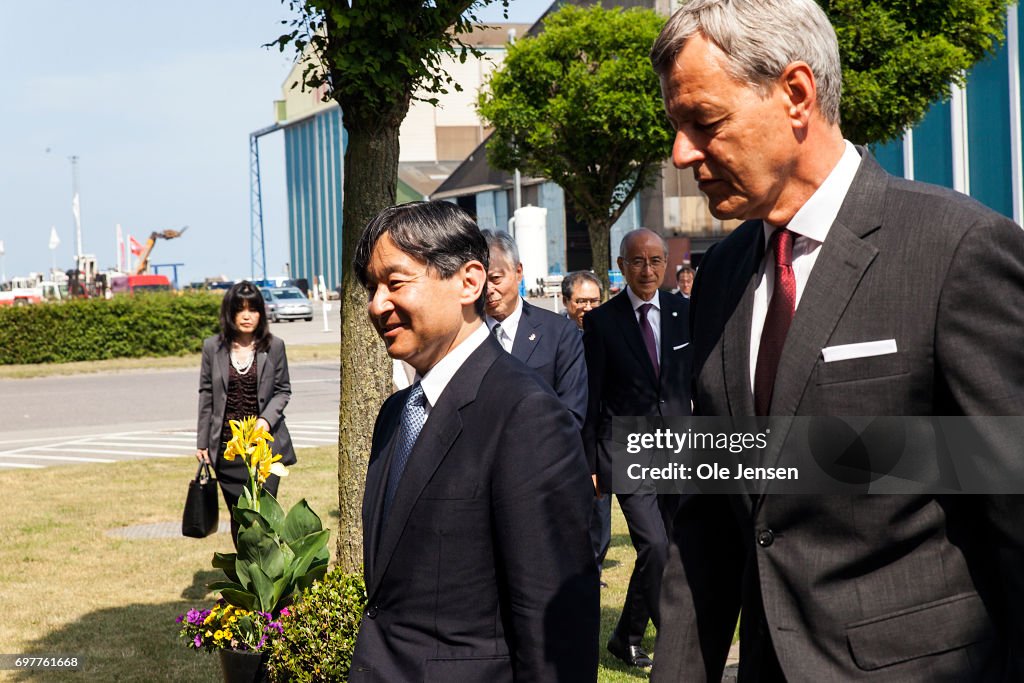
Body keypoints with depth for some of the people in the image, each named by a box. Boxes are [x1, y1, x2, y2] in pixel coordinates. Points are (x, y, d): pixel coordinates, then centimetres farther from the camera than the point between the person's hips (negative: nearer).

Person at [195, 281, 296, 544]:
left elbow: (283, 390, 8)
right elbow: (206, 395, 8)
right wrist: (202, 443, 8)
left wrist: (267, 419, -11)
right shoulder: (213, 347, 3)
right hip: (227, 446, 2)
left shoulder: (274, 347, 1)